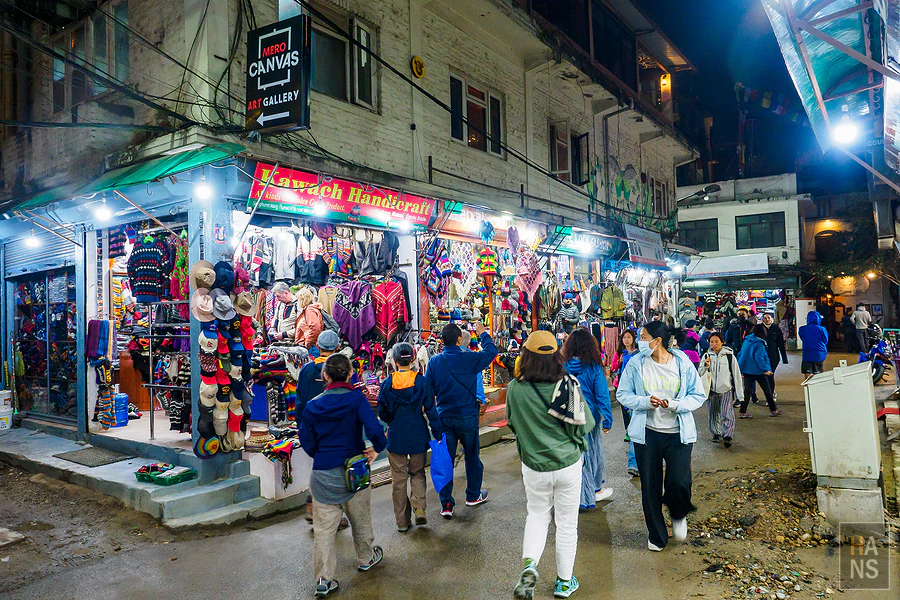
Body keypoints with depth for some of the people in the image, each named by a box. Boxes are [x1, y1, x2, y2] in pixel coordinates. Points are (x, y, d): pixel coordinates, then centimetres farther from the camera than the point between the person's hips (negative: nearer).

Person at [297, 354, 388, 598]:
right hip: (353, 470, -1)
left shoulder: (313, 405, -4)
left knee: (323, 527, 10)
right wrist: (376, 449, -6)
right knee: (360, 518, 21)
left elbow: (306, 440, 2)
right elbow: (374, 429, -24)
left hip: (322, 474, 1)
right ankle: (366, 558, 41)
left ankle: (324, 580, 13)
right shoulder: (356, 399, -13)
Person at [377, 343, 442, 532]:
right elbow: (430, 409, -6)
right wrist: (437, 433, 2)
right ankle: (419, 508, -1)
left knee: (399, 478, 12)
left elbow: (382, 412, 0)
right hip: (418, 436, 0)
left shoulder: (387, 383, -8)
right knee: (417, 473, 19)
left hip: (396, 437, 0)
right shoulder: (421, 381, -9)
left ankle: (402, 521, 17)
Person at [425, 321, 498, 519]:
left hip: (444, 417, 2)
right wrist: (483, 334, 17)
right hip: (467, 416, -2)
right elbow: (491, 351, 3)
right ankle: (473, 496, 31)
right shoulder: (469, 359, -13)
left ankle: (446, 504, 8)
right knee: (472, 457, 16)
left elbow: (428, 389, 1)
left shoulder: (434, 362, -6)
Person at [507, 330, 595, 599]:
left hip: (534, 466, 1)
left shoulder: (515, 389, -13)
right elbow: (585, 424, -7)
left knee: (537, 516, 21)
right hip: (568, 464, 0)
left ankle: (529, 564, -1)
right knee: (567, 522, 15)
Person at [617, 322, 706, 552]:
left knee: (679, 483, -10)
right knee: (650, 487, 8)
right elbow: (623, 394, 1)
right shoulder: (635, 364, -4)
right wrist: (646, 402, -17)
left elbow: (698, 396, 1)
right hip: (647, 432, 1)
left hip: (678, 433, -1)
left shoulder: (683, 364, -6)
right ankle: (656, 535, 30)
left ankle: (678, 515, 27)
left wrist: (674, 404, -16)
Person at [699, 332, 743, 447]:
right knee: (713, 414, 13)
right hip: (712, 390, 3)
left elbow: (736, 375, 0)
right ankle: (716, 433, 28)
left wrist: (739, 394, 0)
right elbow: (700, 374, 3)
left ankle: (727, 436, -15)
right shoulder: (707, 356, 3)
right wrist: (705, 366, -18)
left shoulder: (730, 356, -4)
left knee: (727, 414, -13)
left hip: (726, 390, -3)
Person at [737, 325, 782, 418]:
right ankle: (773, 410, 23)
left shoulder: (746, 341, 6)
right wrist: (766, 369, -17)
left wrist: (741, 368, 16)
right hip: (758, 371, -5)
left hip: (746, 370, 5)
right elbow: (759, 358, -21)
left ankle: (743, 412, 0)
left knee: (747, 390, 5)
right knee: (767, 390, 11)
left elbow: (740, 354, 10)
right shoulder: (759, 344, -14)